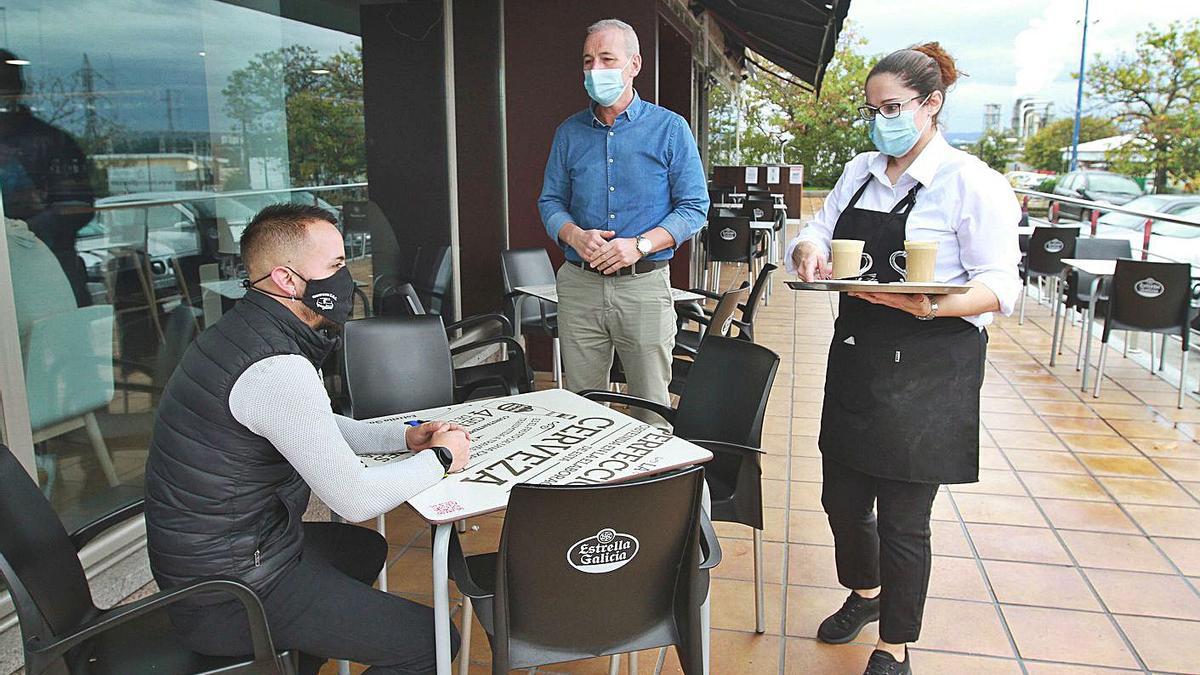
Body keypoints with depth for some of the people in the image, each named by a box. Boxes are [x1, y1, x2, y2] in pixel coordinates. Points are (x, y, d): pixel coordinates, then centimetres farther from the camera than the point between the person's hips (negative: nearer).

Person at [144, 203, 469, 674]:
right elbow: (356, 500, -24)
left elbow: (312, 428, 18)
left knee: (366, 548, 31)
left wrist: (403, 437, 7)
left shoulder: (246, 329, 4)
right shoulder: (277, 369, -28)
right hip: (230, 594, -10)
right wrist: (440, 459, -8)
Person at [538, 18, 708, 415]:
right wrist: (575, 236, -11)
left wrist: (640, 245, -17)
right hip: (579, 285, 3)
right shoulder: (569, 133, 10)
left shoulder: (670, 129, 1)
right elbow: (550, 202, 11)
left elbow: (694, 207, -2)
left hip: (645, 284, -2)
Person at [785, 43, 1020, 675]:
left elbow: (1001, 288, -12)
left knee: (902, 518, 5)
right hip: (855, 358, 6)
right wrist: (807, 250, -12)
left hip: (926, 374, -6)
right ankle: (864, 593, 47)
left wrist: (930, 306, -30)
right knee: (842, 499, 16)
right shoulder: (860, 172, 11)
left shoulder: (971, 182, -9)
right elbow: (818, 233, 12)